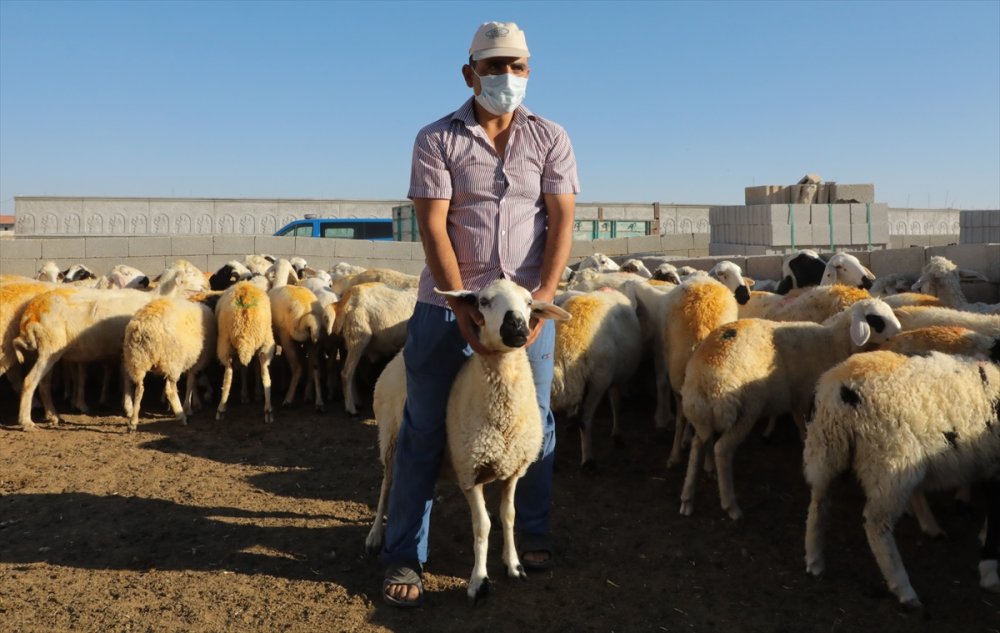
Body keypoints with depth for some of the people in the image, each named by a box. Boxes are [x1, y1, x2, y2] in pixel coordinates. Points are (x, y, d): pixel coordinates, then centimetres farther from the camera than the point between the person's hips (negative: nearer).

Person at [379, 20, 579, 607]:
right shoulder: (437, 139, -1)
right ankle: (404, 556, 14)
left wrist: (543, 300, -15)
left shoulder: (550, 138, 4)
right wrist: (461, 306, -17)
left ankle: (533, 532, 31)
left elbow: (562, 221, -3)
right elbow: (433, 226, -8)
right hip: (447, 302, -1)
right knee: (425, 428, 2)